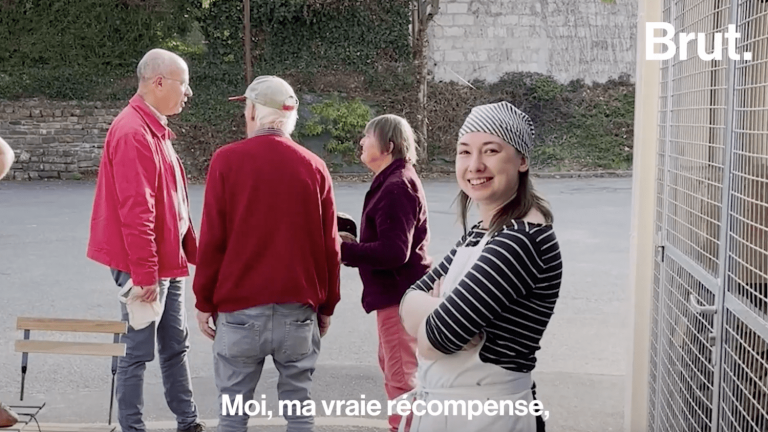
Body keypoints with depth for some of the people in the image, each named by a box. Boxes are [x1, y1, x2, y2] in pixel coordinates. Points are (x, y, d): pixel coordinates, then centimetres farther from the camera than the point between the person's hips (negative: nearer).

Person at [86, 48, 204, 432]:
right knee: (139, 352, 1)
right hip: (146, 268, -10)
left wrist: (192, 251, 15)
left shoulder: (154, 129, 13)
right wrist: (145, 275, -23)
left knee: (175, 346, 16)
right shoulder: (133, 132, -19)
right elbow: (135, 212, -24)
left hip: (168, 263, 10)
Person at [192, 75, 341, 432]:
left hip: (239, 308, -2)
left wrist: (204, 302, 5)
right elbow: (329, 246, 4)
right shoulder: (314, 167, 2)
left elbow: (212, 241, -5)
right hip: (298, 309, 2)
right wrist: (327, 306, 14)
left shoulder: (227, 160, -4)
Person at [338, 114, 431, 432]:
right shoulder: (395, 180, 13)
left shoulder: (396, 187, -21)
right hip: (397, 291, 11)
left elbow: (394, 251, -28)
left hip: (400, 294, -11)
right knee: (392, 367, 23)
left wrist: (344, 250, -23)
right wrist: (354, 240, 6)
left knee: (401, 376, -2)